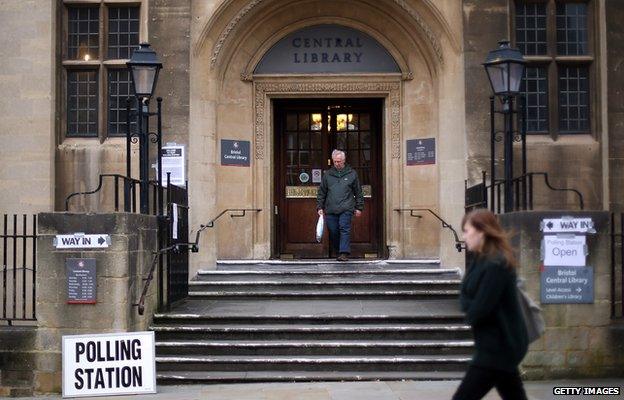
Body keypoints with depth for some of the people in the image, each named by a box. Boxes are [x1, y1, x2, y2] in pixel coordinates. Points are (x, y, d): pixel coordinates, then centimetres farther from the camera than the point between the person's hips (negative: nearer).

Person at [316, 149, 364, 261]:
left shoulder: (352, 173, 8)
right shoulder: (327, 174, 12)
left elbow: (358, 192, 11)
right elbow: (321, 192, 15)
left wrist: (359, 207, 8)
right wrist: (319, 207, 8)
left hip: (346, 209, -2)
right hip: (330, 210, 3)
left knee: (345, 230, -13)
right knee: (333, 233, 4)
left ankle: (344, 253, -16)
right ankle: (338, 251, 18)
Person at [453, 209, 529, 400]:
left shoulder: (496, 266, -21)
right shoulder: (482, 260, 9)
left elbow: (477, 312, -22)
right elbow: (465, 295, 10)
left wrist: (469, 309, -2)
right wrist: (470, 306, -9)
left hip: (498, 346, -9)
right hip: (501, 343, 9)